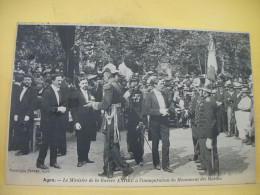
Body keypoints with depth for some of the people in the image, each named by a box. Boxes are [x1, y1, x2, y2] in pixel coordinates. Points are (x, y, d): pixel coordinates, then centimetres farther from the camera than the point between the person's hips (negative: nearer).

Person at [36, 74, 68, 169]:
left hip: (57, 121, 7)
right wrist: (58, 109, -22)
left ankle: (53, 162, 25)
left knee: (55, 141, 12)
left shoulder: (61, 92, 8)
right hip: (48, 121, -6)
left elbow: (65, 103, 15)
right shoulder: (47, 92, -13)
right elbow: (45, 108, -19)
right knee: (46, 141, 1)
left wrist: (63, 108, -6)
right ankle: (40, 162, 15)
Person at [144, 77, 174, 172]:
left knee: (166, 143, -1)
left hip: (164, 121, 4)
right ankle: (156, 163, 29)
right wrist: (160, 111, -23)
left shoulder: (163, 94, 8)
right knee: (155, 143, 12)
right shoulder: (150, 95, -8)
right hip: (154, 122, -4)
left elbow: (168, 106, 16)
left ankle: (165, 165, 10)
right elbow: (147, 110, -15)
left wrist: (175, 110, -3)